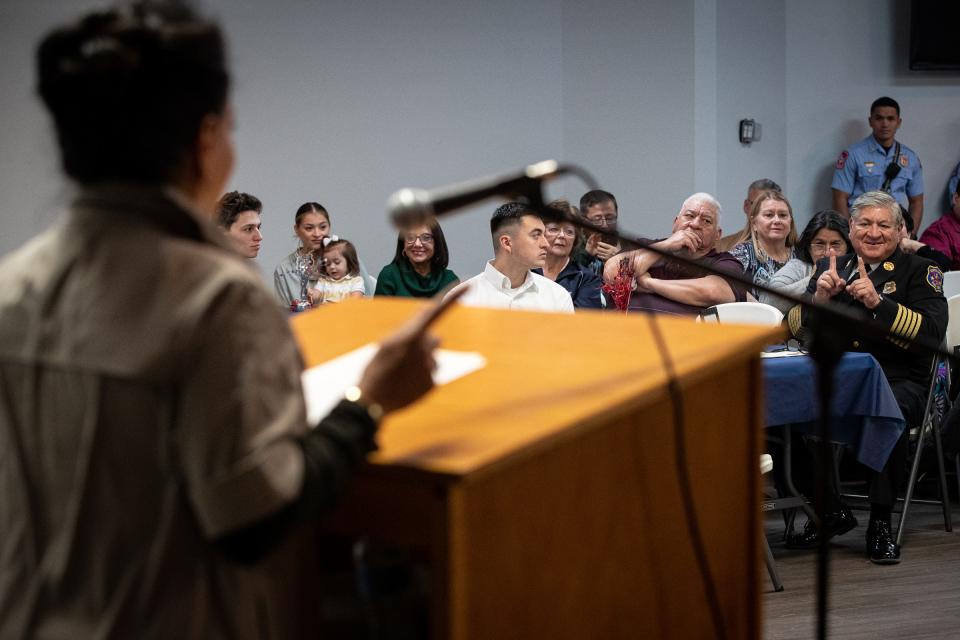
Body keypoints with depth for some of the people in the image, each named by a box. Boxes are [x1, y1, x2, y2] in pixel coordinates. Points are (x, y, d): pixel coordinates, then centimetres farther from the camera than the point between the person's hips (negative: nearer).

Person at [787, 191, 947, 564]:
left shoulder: (918, 271, 9)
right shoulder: (830, 267, 19)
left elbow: (932, 333, -8)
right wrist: (818, 298, -8)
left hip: (899, 382, -3)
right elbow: (795, 329, 11)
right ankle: (830, 512, -10)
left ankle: (880, 523, -21)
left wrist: (878, 302, -17)